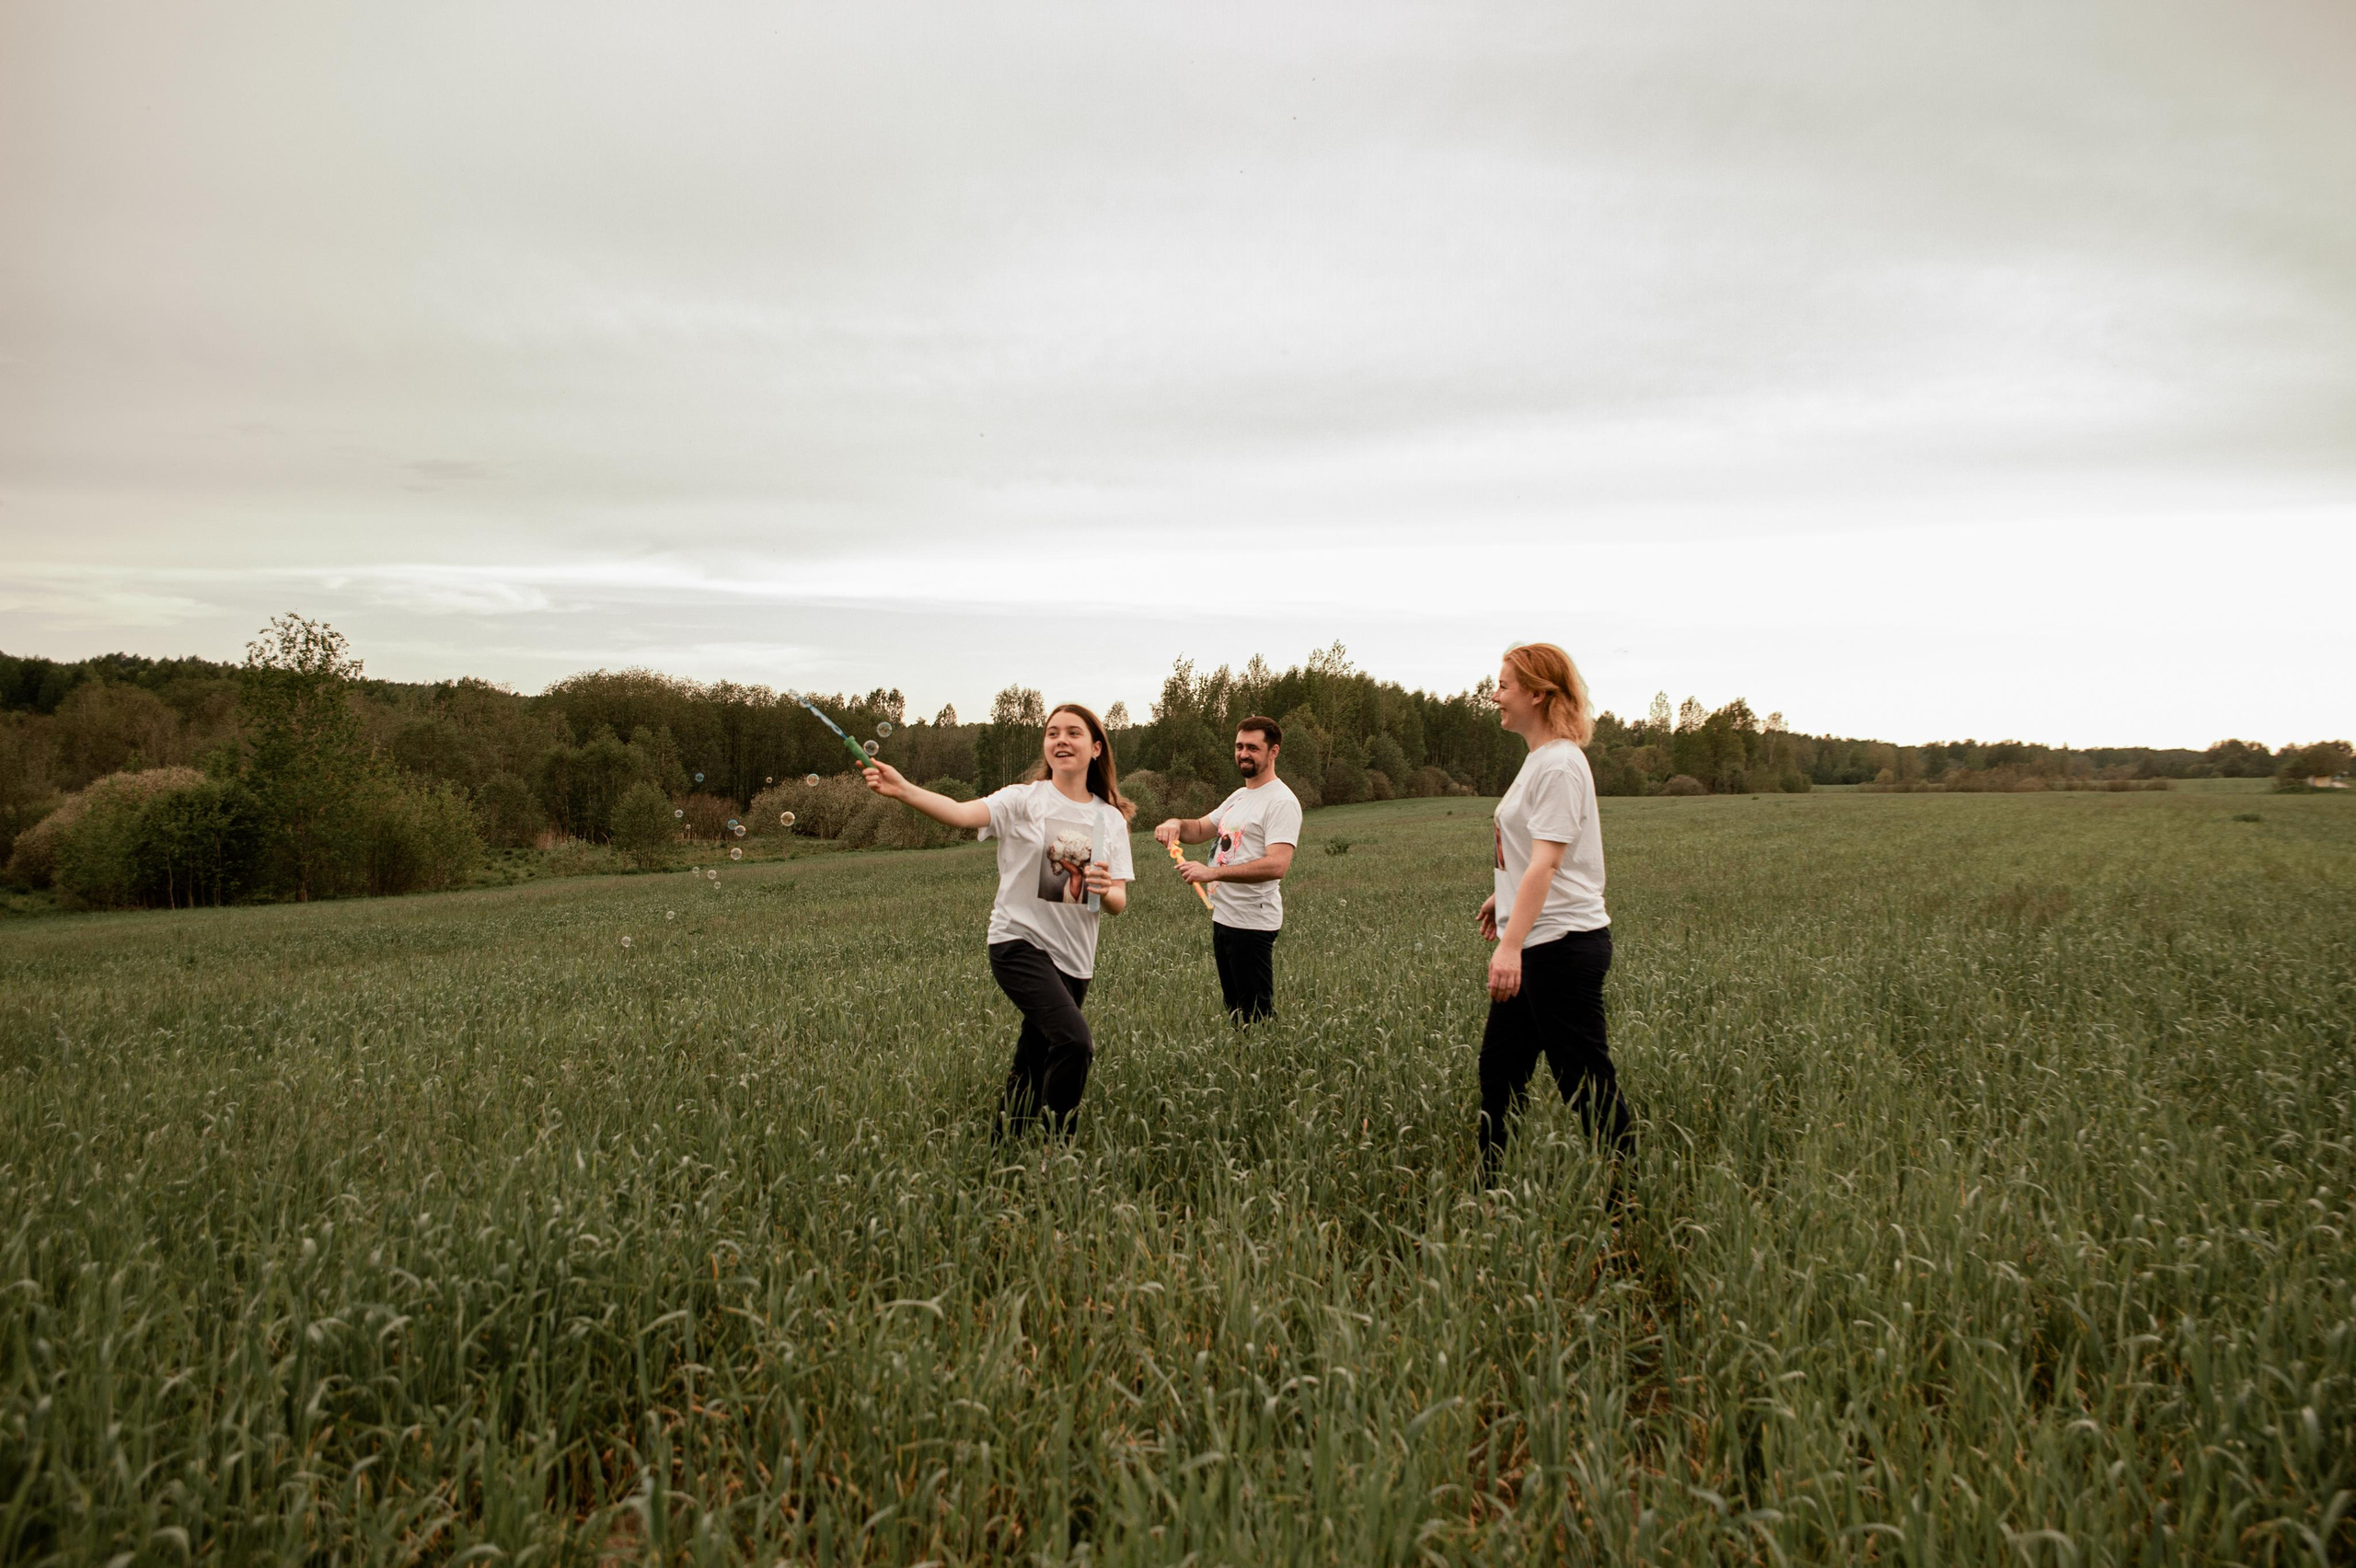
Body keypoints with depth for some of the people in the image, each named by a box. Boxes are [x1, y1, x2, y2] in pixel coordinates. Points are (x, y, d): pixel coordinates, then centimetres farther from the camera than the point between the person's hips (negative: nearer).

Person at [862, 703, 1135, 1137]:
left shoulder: (1112, 818, 7)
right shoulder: (1025, 799, -5)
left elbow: (1119, 904, 5)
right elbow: (962, 813, -24)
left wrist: (1106, 890, -19)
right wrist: (902, 790, -40)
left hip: (1074, 958, 5)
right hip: (1020, 942, -5)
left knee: (1033, 1064, 11)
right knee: (1075, 1041, -23)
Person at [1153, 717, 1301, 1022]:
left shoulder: (1281, 801, -14)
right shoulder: (1238, 797, 17)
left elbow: (1277, 865, -27)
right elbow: (1200, 830, 25)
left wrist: (1213, 873, -31)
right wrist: (1176, 824, 0)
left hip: (1252, 924, -10)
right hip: (1222, 917, 10)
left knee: (1256, 1014, -6)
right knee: (1234, 1007, 17)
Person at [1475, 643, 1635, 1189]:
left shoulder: (1559, 765, -16)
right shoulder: (1541, 758, 13)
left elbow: (1547, 861, -24)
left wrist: (1512, 944, -30)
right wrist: (1504, 896, 29)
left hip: (1563, 945, -10)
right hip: (1537, 946, 10)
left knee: (1588, 1083, -2)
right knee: (1499, 1068, 14)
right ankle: (1491, 1192, 24)